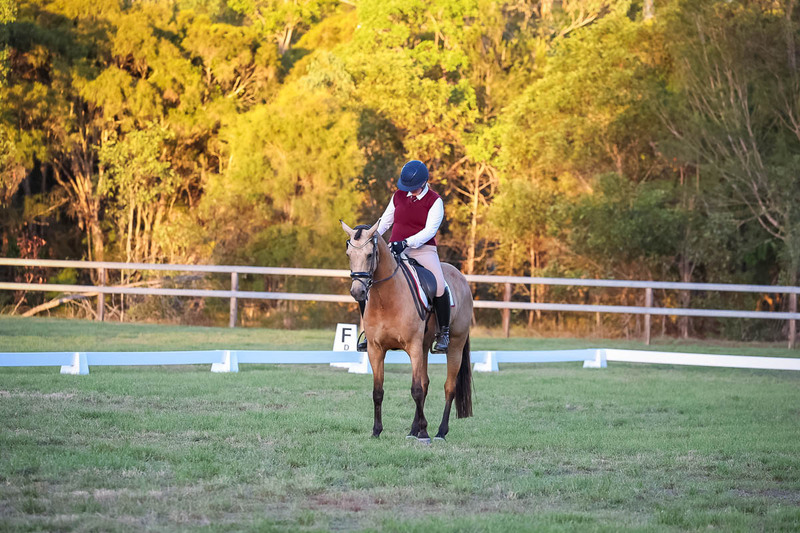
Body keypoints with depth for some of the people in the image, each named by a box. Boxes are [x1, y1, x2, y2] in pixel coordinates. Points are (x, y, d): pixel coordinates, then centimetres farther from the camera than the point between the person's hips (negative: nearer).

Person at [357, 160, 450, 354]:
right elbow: (384, 222, 20)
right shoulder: (399, 196, 10)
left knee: (439, 287, -28)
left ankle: (444, 332, -8)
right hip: (394, 250, 4)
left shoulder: (435, 201, -4)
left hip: (423, 249, -4)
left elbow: (430, 230, -14)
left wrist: (406, 242, -27)